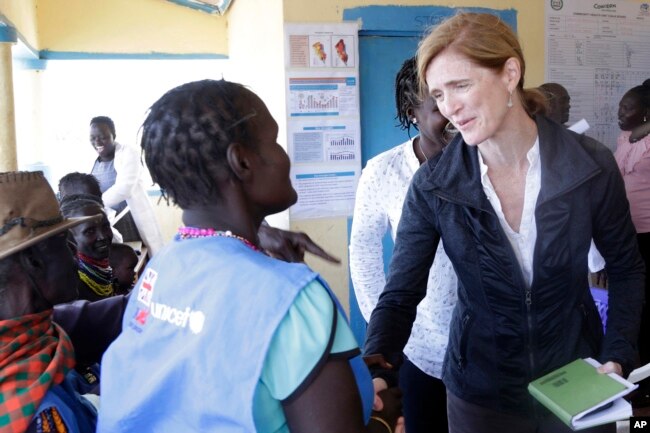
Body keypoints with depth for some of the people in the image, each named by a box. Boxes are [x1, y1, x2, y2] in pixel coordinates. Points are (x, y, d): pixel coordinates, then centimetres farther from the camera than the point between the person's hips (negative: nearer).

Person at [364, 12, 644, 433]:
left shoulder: (592, 166, -14)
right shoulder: (432, 187, -15)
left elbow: (627, 269, 1)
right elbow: (400, 295, -14)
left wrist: (617, 358, -9)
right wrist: (377, 369, -31)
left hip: (578, 384, 1)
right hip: (481, 393, 0)